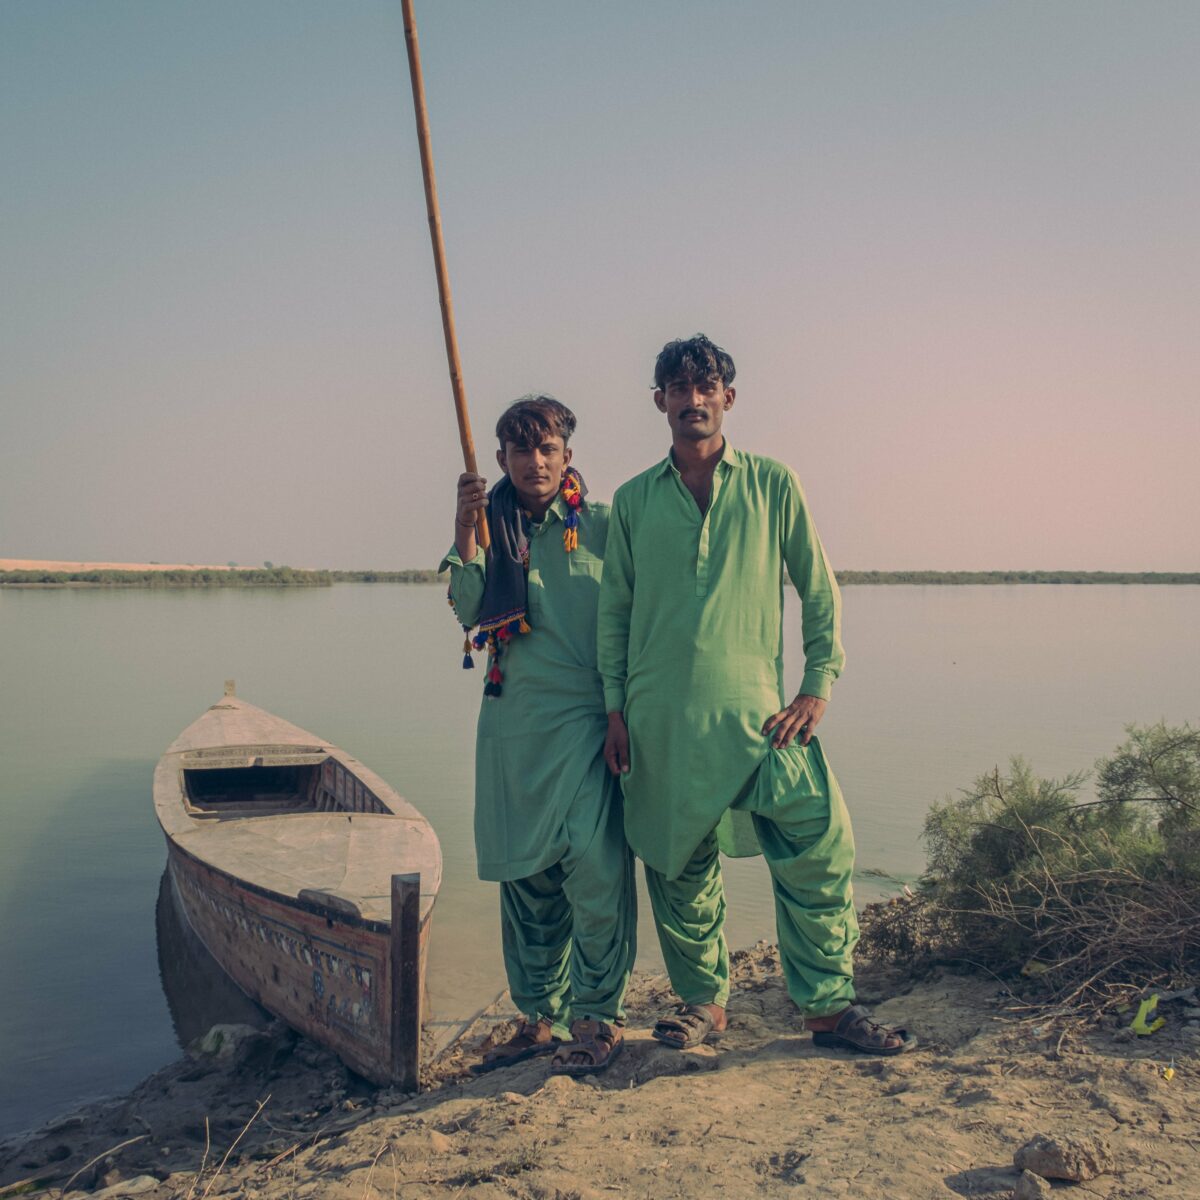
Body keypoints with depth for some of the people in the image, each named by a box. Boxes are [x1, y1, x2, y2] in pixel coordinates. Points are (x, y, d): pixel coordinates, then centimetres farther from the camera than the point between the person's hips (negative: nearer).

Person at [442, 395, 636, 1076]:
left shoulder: (602, 525, 2)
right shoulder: (495, 529, 12)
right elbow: (470, 610, -1)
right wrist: (466, 533, -11)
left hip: (586, 717, -4)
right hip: (512, 722, 4)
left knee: (593, 863, -11)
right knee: (524, 873, 9)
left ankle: (600, 1019, 5)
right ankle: (540, 1017, 23)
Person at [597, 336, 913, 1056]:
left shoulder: (772, 485, 6)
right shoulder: (634, 500, 10)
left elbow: (820, 591, 9)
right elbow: (615, 610, 13)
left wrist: (819, 688, 0)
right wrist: (616, 708, 6)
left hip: (754, 710, -1)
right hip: (660, 718, 2)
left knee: (823, 845, -11)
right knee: (680, 865, 8)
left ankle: (830, 1005, 5)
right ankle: (704, 999, 26)